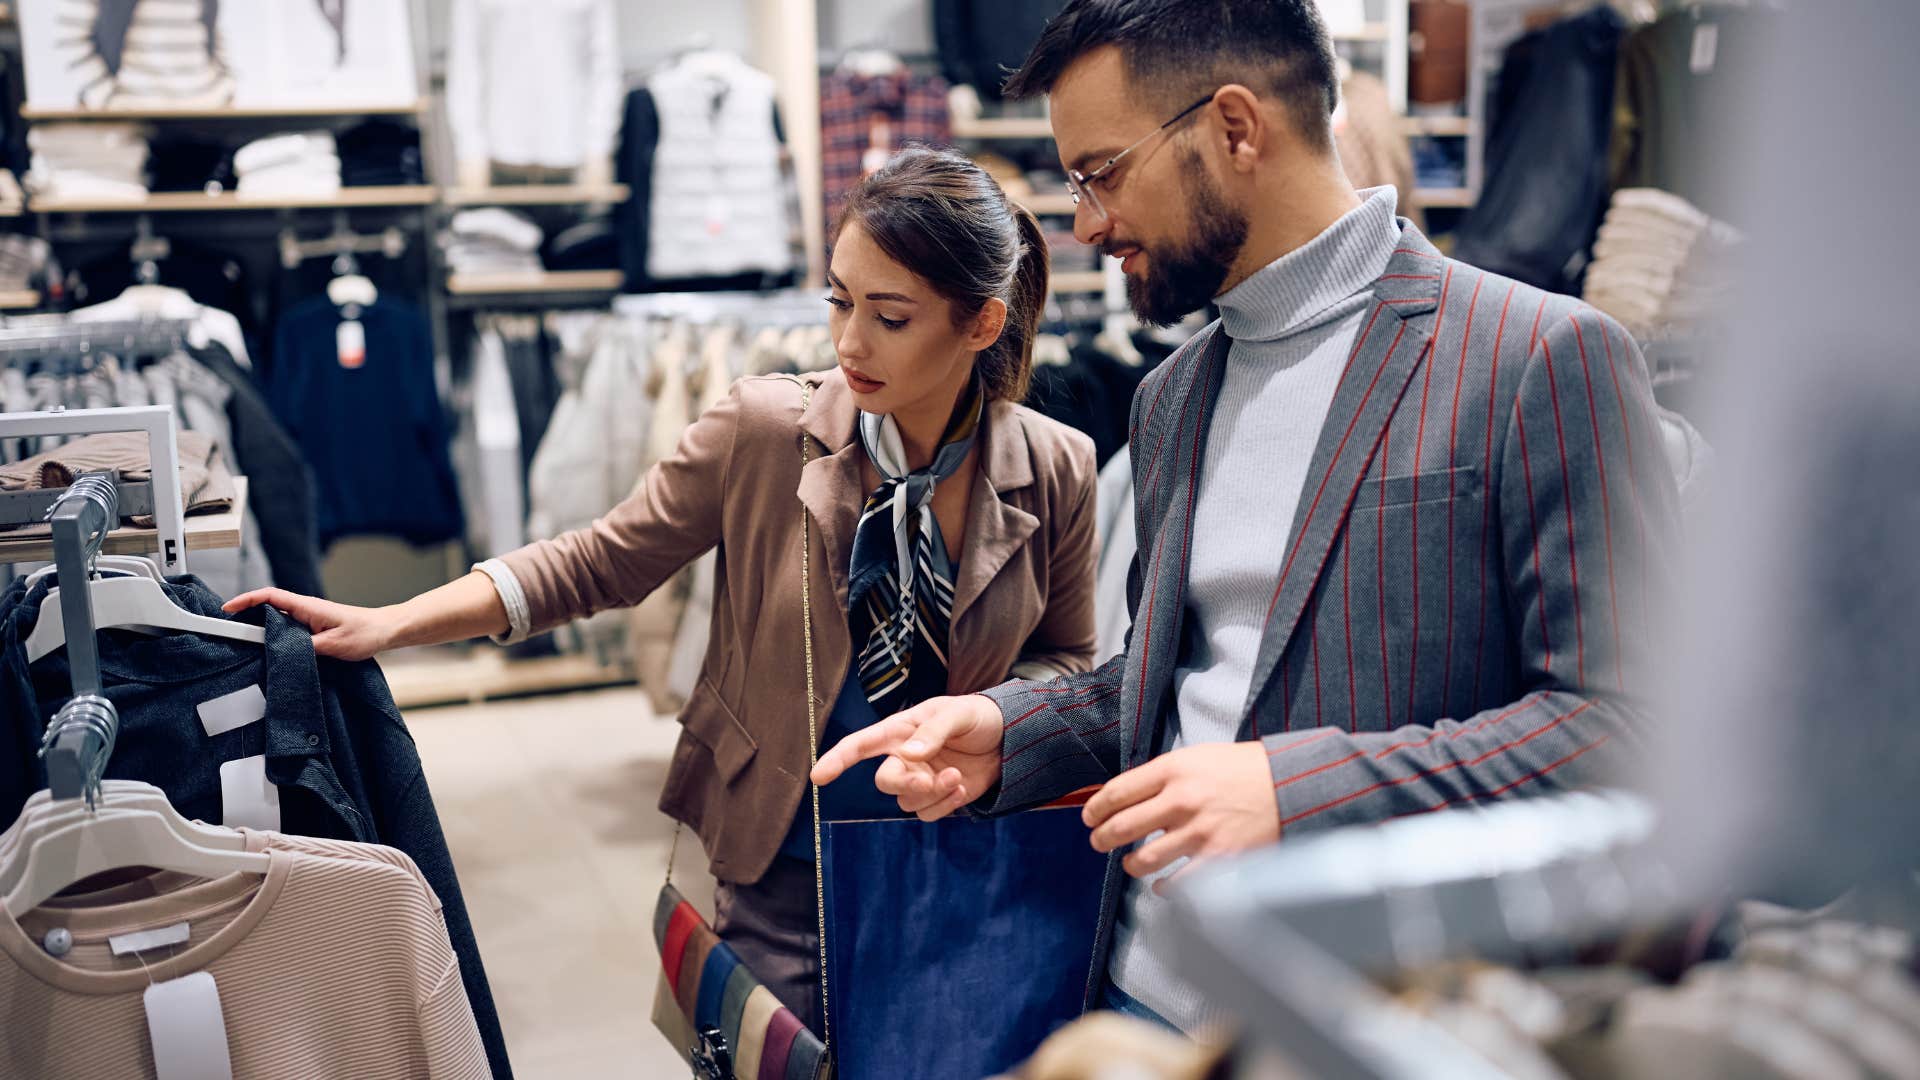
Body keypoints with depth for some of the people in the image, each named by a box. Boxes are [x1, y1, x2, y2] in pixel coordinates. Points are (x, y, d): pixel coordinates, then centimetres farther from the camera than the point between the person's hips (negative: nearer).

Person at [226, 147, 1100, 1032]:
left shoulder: (1052, 473, -8)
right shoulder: (763, 431, -12)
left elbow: (1067, 656, 6)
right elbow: (599, 562, -5)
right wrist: (390, 624, -12)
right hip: (784, 869, -1)